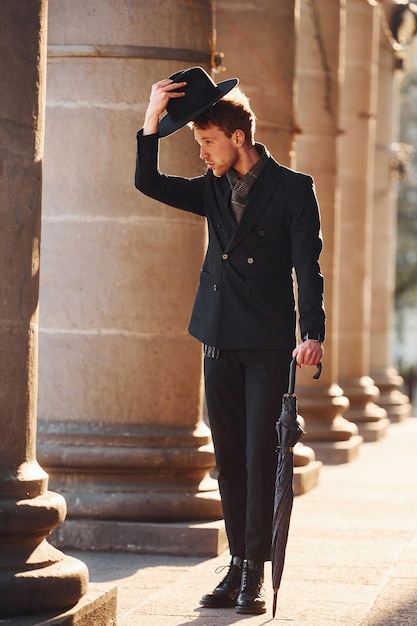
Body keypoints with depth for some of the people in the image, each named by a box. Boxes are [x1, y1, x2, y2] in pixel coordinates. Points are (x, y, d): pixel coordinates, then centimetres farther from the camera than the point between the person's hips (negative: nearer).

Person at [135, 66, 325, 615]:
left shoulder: (293, 188, -3)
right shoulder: (213, 190, 13)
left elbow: (308, 266, -8)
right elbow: (148, 183, 10)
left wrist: (312, 334, -18)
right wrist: (153, 118, -2)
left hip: (269, 345, -5)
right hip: (221, 343, 5)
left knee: (260, 457, -7)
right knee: (229, 460, 7)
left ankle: (255, 573, -3)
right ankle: (237, 566, 14)